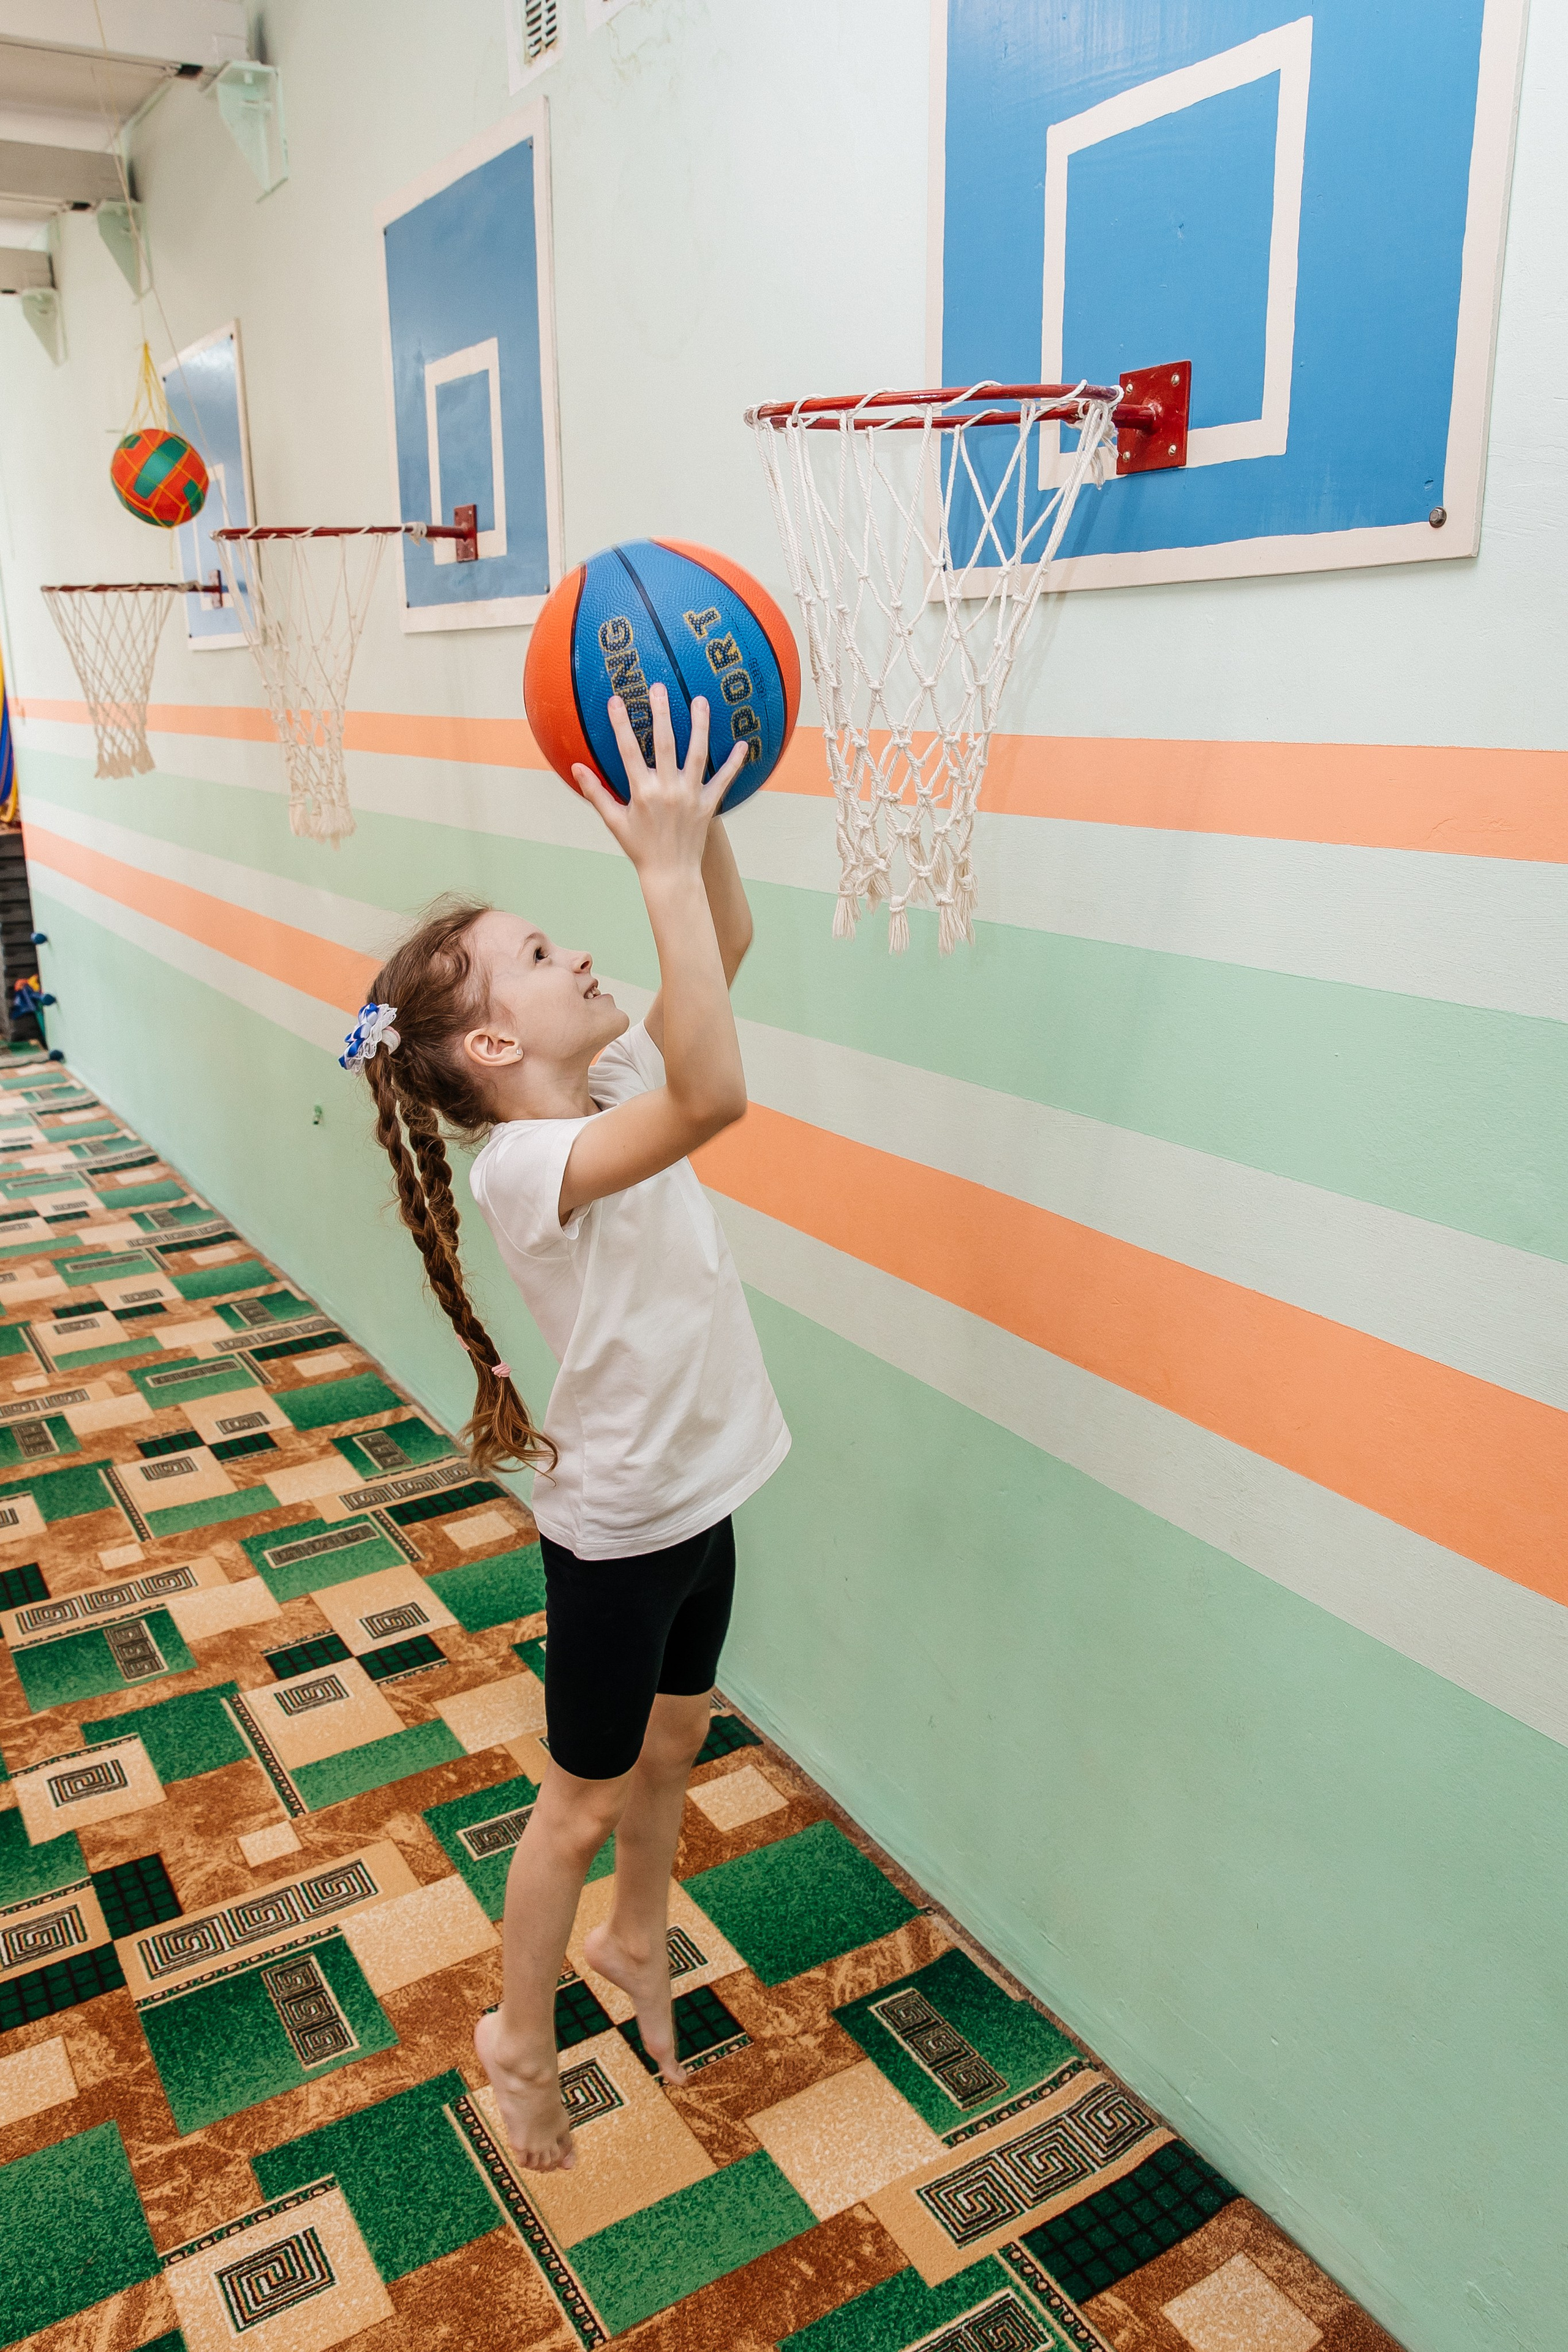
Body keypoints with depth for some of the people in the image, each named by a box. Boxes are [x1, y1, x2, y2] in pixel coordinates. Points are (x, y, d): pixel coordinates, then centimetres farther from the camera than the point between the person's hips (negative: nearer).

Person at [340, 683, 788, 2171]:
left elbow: (726, 947, -3)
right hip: (617, 1524, -7)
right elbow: (717, 1096, -46)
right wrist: (662, 863, -44)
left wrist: (697, 816, -19)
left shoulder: (615, 1086, -5)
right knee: (586, 1801, 14)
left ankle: (635, 1945, 53)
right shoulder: (524, 1164, -29)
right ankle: (520, 2039, 39)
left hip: (701, 1491, 7)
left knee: (673, 1743, 26)